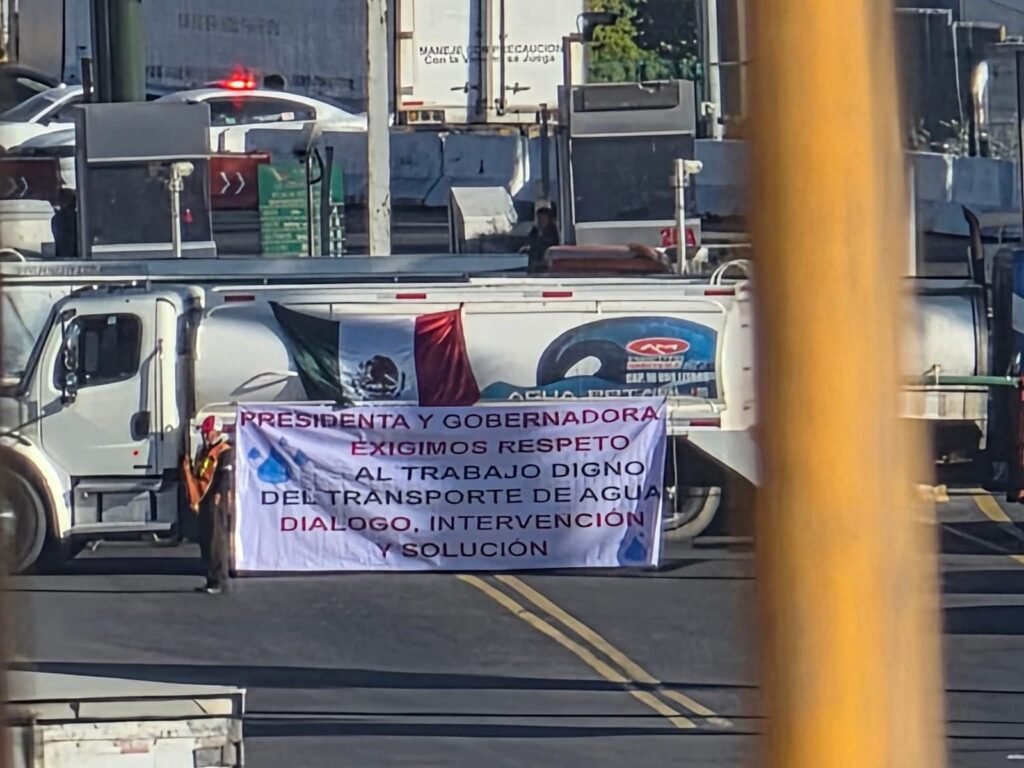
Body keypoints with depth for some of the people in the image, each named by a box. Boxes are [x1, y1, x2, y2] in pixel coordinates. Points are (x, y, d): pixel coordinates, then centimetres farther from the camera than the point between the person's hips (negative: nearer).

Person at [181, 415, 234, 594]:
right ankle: (211, 580, 18)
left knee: (217, 541, -9)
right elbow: (197, 475, 23)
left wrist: (219, 494, -25)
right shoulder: (204, 452, 20)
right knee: (205, 541, 11)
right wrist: (188, 468, 5)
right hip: (205, 501, 10)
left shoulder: (224, 452, -7)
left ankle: (220, 581, -8)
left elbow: (225, 475, -17)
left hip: (218, 502, -10)